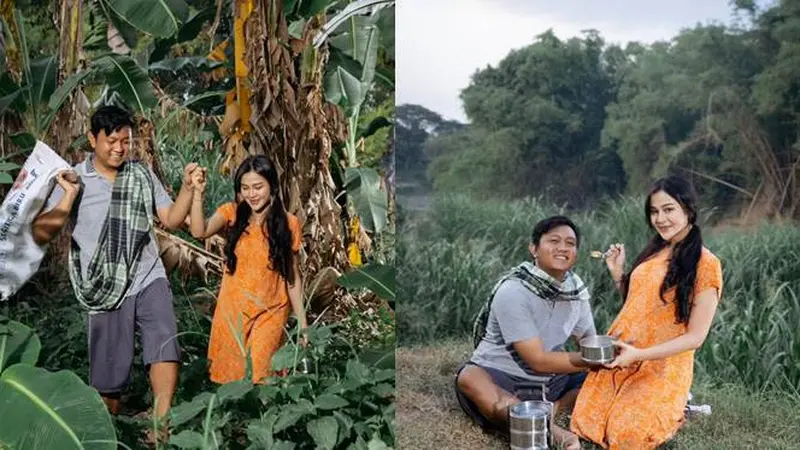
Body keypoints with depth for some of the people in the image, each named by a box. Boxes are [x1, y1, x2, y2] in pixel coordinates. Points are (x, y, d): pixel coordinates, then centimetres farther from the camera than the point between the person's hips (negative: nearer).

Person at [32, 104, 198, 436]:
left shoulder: (142, 175, 8)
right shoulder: (73, 180, 0)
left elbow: (171, 220, 8)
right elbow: (41, 235, -6)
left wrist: (187, 187, -6)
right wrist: (69, 197, -16)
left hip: (148, 279, 1)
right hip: (106, 290, -1)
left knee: (164, 340, -24)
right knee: (109, 375, 6)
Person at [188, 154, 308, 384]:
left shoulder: (289, 224, -5)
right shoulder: (232, 212, -1)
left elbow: (293, 277, -2)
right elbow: (199, 232, -19)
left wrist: (302, 322, -2)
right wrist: (198, 194, -31)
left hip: (269, 314, -2)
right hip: (232, 311, 2)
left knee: (258, 377, -8)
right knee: (230, 377, 11)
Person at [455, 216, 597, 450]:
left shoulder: (576, 289, 2)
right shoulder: (513, 291, -18)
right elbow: (538, 361, -19)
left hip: (552, 382, 6)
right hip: (500, 380, -5)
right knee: (469, 378, -38)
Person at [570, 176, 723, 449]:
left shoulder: (705, 264, -13)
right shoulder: (654, 252, 8)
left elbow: (696, 336, -14)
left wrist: (638, 354, -23)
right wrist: (617, 274, 1)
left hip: (661, 370, -6)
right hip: (620, 359, 6)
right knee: (584, 426, -1)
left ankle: (674, 412, 13)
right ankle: (658, 408, 23)